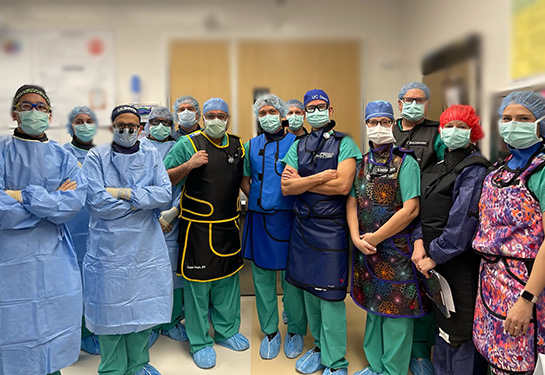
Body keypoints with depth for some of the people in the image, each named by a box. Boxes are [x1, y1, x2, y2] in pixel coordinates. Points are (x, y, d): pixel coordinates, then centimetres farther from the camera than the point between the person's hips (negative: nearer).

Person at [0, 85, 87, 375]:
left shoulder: (63, 157, 6)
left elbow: (75, 201, -9)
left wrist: (23, 196, -15)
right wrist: (51, 200, -12)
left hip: (54, 256, 3)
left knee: (54, 323, 12)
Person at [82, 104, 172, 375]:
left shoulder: (151, 155, 7)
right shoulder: (96, 156, -1)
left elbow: (165, 193, -6)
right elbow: (96, 201, -14)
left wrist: (124, 193, -14)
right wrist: (143, 201, -9)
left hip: (146, 245, 3)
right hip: (109, 246, -2)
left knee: (144, 305, 10)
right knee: (110, 307, 6)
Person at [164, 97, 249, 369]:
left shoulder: (237, 145, 10)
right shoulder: (187, 144, -5)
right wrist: (188, 165, -20)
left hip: (228, 225, 5)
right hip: (197, 228, -5)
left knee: (228, 278, 15)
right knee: (198, 282, 3)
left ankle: (226, 331, 35)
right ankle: (199, 342, 20)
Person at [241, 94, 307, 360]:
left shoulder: (295, 142, 2)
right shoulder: (251, 145, 13)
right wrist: (257, 200, 5)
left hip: (287, 217, -3)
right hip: (258, 218, 3)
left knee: (292, 275, 2)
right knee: (262, 276, 9)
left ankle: (295, 331, 21)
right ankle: (270, 331, 24)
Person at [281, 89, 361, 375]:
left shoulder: (344, 143, -2)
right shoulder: (298, 146, 11)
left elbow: (343, 185, -16)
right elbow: (286, 187, -1)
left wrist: (302, 182, -8)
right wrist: (320, 177, -12)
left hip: (331, 227, -5)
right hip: (302, 224, 5)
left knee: (330, 294, -2)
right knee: (308, 287, 14)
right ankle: (320, 346, 34)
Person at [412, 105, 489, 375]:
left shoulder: (474, 169, -12)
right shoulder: (436, 168, 12)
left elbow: (463, 220, -19)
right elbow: (422, 207, 11)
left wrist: (435, 256, -16)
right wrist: (419, 240, -5)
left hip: (460, 260, -7)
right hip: (435, 261, 8)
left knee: (461, 330, 3)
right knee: (441, 323, 20)